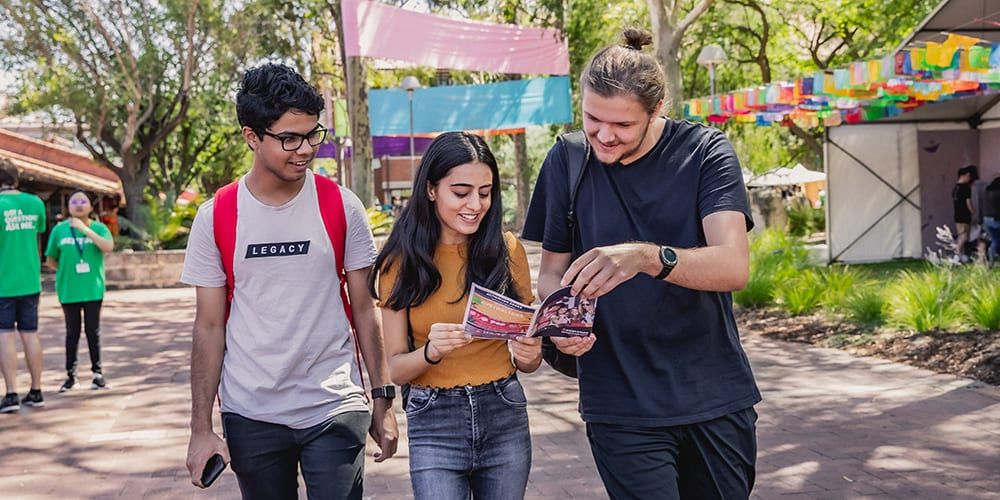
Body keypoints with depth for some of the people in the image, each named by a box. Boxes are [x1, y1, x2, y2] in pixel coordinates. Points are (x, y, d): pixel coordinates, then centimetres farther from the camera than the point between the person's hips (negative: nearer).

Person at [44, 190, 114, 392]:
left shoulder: (99, 228, -3)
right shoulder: (59, 230, 0)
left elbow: (108, 247, -23)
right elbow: (50, 260, 9)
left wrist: (85, 229, -27)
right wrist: (67, 271, -2)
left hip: (93, 290, -1)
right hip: (69, 290, 1)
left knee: (93, 331, 4)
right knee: (72, 332, 8)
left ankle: (97, 373, 13)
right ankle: (71, 374, 15)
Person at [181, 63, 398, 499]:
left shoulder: (341, 206, -2)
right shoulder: (215, 218, -2)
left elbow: (363, 307, 4)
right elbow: (209, 326, 1)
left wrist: (383, 398, 1)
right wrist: (200, 429, -2)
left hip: (336, 409, -1)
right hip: (250, 417, 1)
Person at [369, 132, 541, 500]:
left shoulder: (507, 250, -1)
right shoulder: (402, 262, -3)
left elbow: (528, 351, 6)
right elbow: (394, 368, -4)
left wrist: (528, 355, -16)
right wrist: (430, 352, -24)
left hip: (505, 417, 2)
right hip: (435, 424, -1)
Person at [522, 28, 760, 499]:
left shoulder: (705, 152, -7)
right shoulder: (568, 160, -2)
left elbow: (734, 266, -20)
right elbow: (551, 271, 7)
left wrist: (647, 257, -38)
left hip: (716, 397, 0)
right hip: (622, 406, 0)